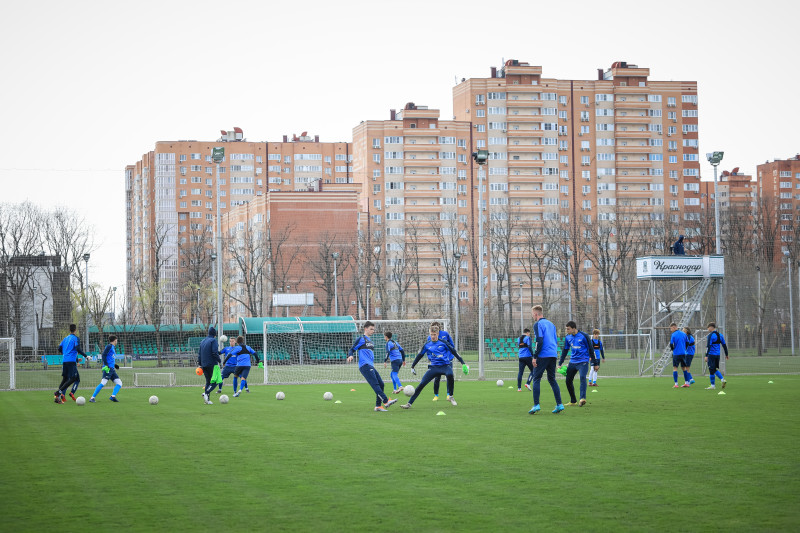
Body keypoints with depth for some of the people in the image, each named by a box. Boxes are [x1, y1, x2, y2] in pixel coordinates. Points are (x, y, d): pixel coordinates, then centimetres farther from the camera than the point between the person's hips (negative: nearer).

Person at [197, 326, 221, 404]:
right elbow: (215, 352, -17)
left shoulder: (202, 341, 14)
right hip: (212, 364, -7)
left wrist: (199, 364, 17)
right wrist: (219, 360, -6)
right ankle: (206, 393, -23)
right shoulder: (213, 341, -8)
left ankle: (207, 399, 7)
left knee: (208, 381, 14)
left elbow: (199, 353, 15)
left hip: (204, 365, 7)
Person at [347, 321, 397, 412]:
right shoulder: (361, 339, 2)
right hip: (364, 366, -9)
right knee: (375, 384, -19)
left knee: (381, 384, 2)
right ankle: (386, 401, -30)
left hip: (371, 366, 9)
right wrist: (350, 356, -20)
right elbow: (352, 349, -1)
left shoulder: (370, 341, 25)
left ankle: (378, 406, 3)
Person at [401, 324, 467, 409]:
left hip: (445, 366, -2)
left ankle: (451, 396, -16)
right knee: (422, 384, -10)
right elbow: (419, 356, 19)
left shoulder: (443, 343, 0)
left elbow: (454, 352, 6)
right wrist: (412, 367, 22)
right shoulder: (427, 345, 7)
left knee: (450, 374, -37)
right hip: (434, 367, 2)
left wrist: (463, 363, 4)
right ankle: (409, 403, -5)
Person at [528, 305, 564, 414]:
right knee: (552, 380, 12)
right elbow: (556, 341, 21)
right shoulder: (550, 324, 19)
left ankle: (536, 405, -11)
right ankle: (559, 404, 4)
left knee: (536, 379, -3)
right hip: (553, 355, 7)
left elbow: (539, 341, -16)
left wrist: (535, 356, -13)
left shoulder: (538, 324, -6)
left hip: (543, 356, -7)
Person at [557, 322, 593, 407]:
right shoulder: (568, 337, 6)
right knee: (568, 381, 4)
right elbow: (565, 350, 17)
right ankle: (573, 401, 17)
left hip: (583, 361, -6)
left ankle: (583, 399, -36)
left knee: (582, 377, -25)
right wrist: (560, 364, 15)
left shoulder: (584, 336, -9)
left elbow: (590, 349, -3)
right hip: (573, 362, 6)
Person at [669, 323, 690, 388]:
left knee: (675, 368, -2)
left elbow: (671, 345, -10)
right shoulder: (684, 334, 8)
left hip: (676, 354, -5)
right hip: (683, 353, 6)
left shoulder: (673, 335, -9)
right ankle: (686, 383, 17)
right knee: (684, 367, 16)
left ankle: (676, 384, -10)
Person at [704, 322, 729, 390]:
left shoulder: (710, 335, -12)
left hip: (711, 355, -7)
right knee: (715, 369, 17)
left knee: (711, 370, -2)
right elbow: (724, 345, 15)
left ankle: (712, 385, 1)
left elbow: (708, 346, -17)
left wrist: (706, 356, -18)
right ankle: (722, 380, -2)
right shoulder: (720, 335, 12)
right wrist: (726, 354, 22)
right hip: (717, 355, 7)